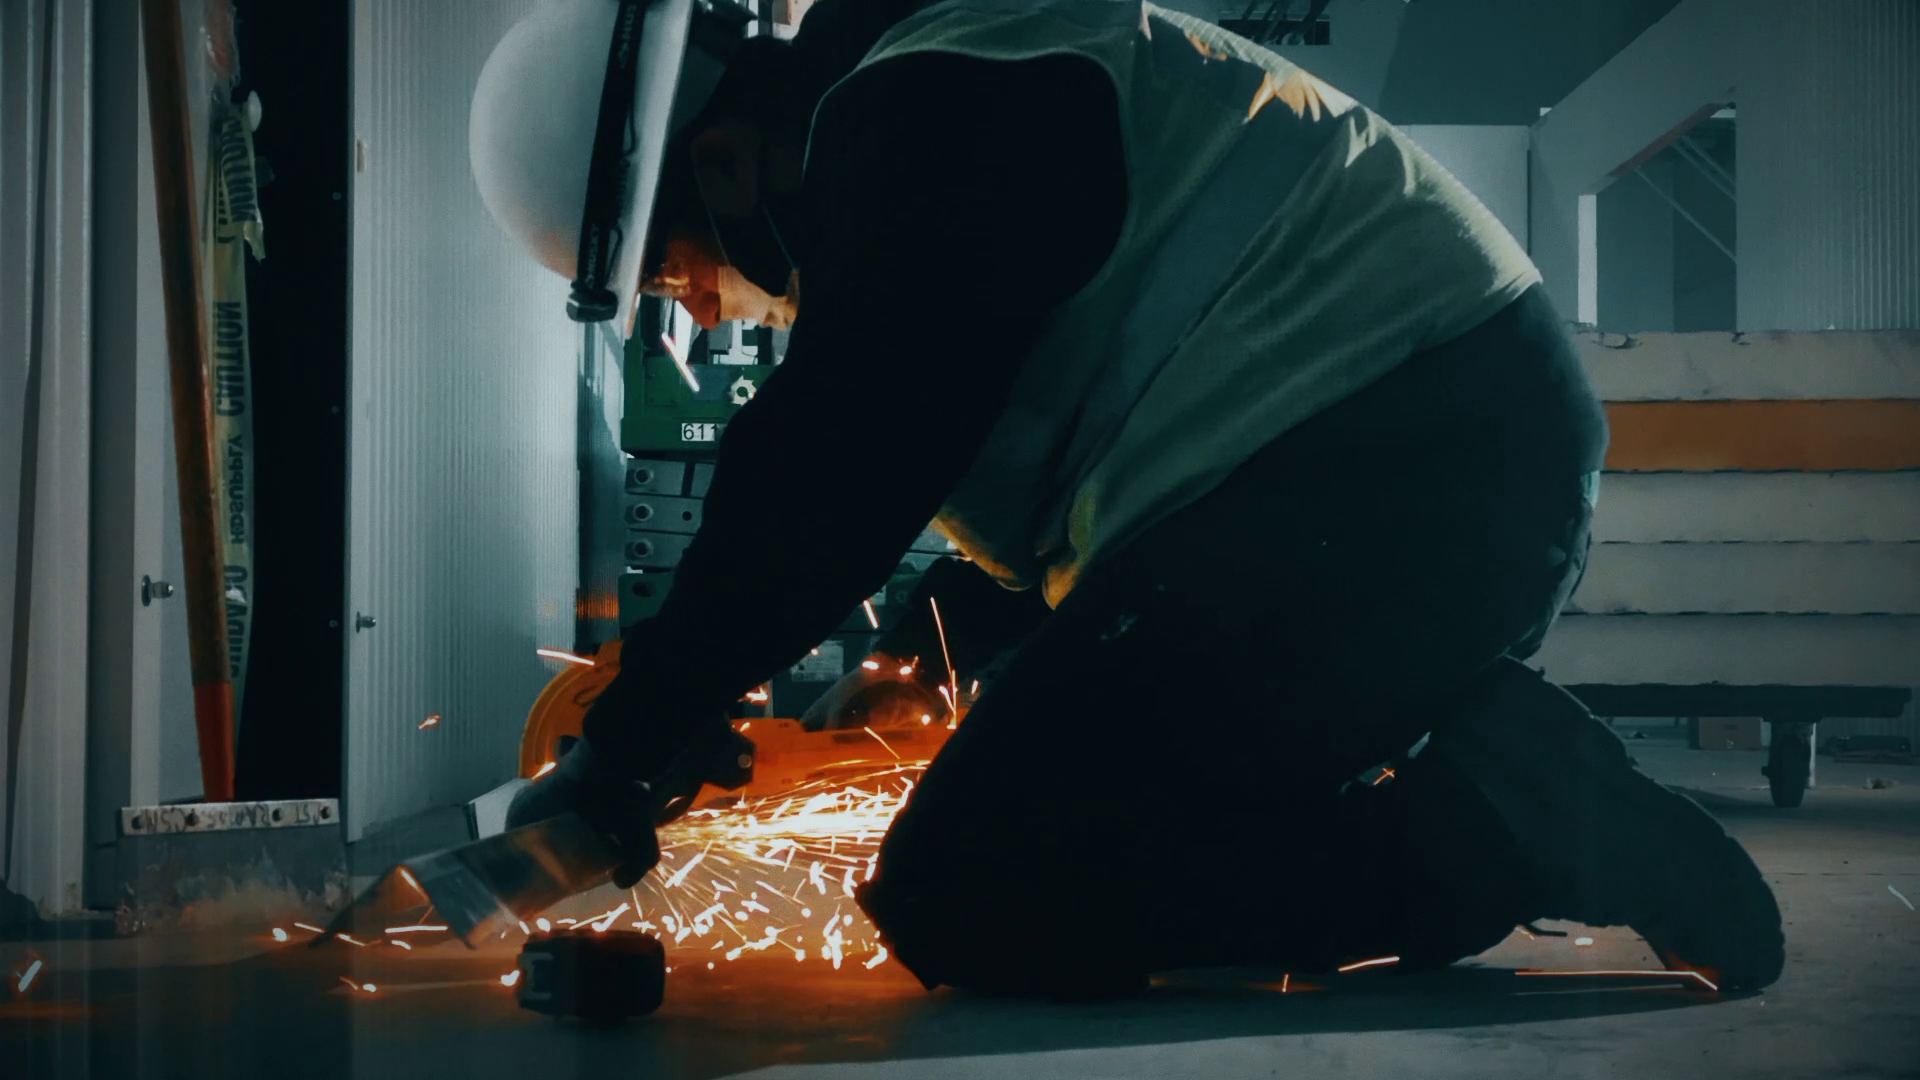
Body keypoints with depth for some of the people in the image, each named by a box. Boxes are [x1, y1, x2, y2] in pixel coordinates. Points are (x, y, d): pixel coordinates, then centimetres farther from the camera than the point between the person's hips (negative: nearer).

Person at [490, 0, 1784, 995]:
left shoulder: (924, 112, -9)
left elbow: (834, 468, -17)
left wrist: (623, 745, -10)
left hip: (1392, 469, -11)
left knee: (964, 903, -13)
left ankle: (1496, 829, -14)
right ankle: (1484, 775, 10)